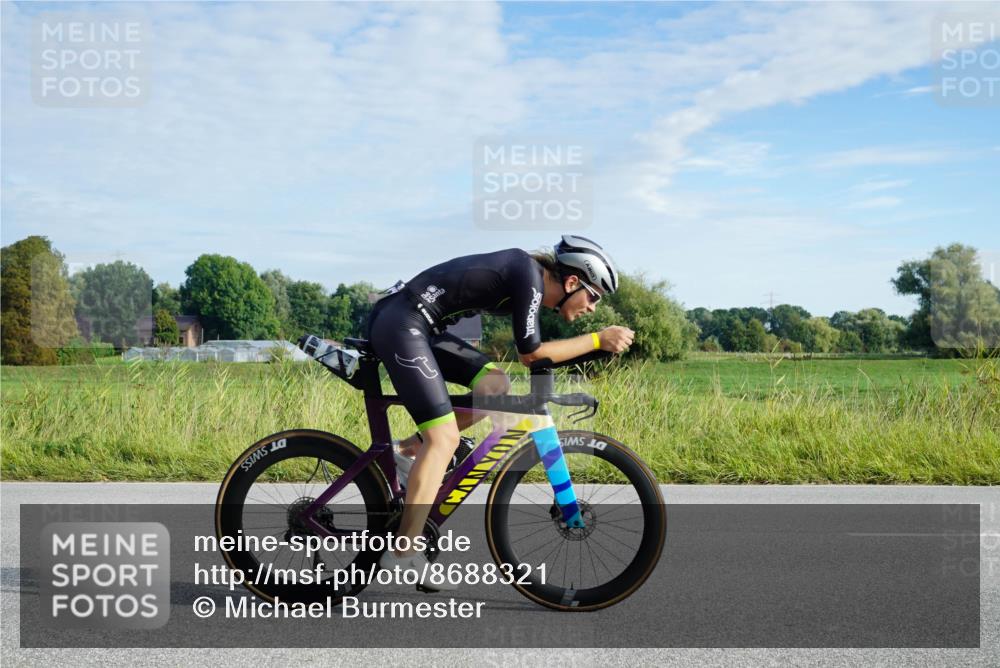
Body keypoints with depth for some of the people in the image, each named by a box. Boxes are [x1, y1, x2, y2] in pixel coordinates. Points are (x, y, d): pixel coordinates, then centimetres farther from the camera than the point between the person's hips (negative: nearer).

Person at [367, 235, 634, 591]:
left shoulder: (529, 278, 13)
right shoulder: (528, 275, -14)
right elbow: (531, 354, -12)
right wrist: (598, 339, -7)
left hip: (412, 325, 10)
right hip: (400, 324, -10)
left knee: (496, 386, 5)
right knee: (444, 439, -11)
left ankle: (409, 449, 8)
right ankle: (403, 555, -9)